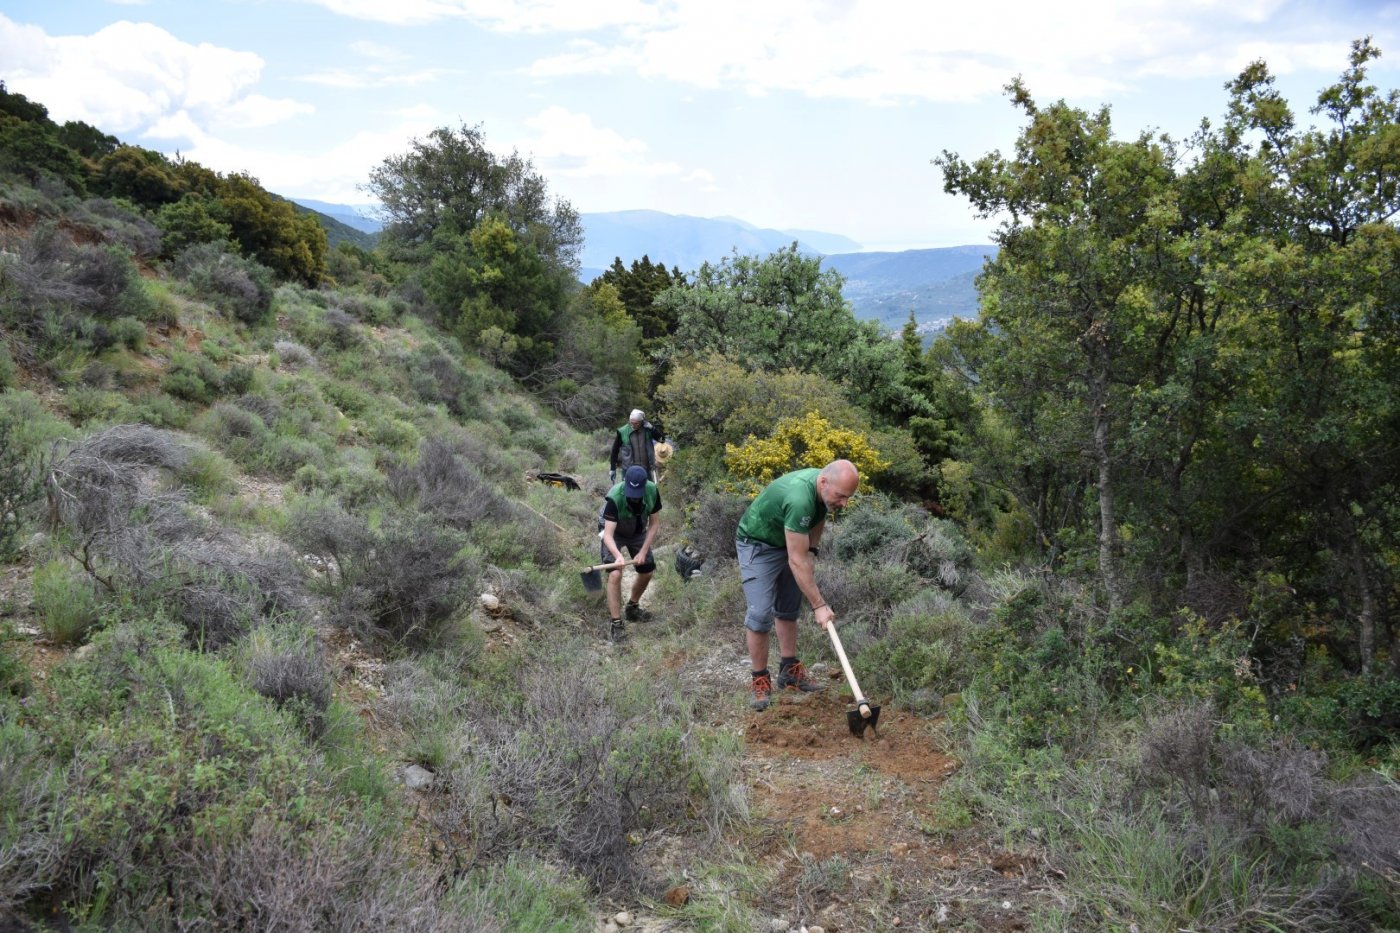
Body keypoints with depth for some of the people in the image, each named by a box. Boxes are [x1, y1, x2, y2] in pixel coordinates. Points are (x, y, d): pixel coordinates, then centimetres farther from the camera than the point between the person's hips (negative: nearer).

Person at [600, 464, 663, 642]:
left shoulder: (652, 491, -28)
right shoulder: (614, 497, -39)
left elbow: (654, 524, -14)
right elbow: (608, 534, -41)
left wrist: (643, 551, -20)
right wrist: (618, 555, -59)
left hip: (638, 533, 4)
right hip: (615, 534, -4)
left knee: (646, 572, 9)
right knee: (615, 574, -20)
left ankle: (632, 607, 35)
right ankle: (615, 622, -11)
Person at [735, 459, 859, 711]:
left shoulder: (825, 489, -14)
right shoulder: (799, 499, -39)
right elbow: (797, 562, -36)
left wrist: (812, 551, -1)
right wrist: (819, 606, -33)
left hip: (786, 542, 9)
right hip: (758, 544, -9)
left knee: (788, 609, 12)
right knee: (761, 613, -14)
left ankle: (789, 672, 21)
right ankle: (760, 681, -3)